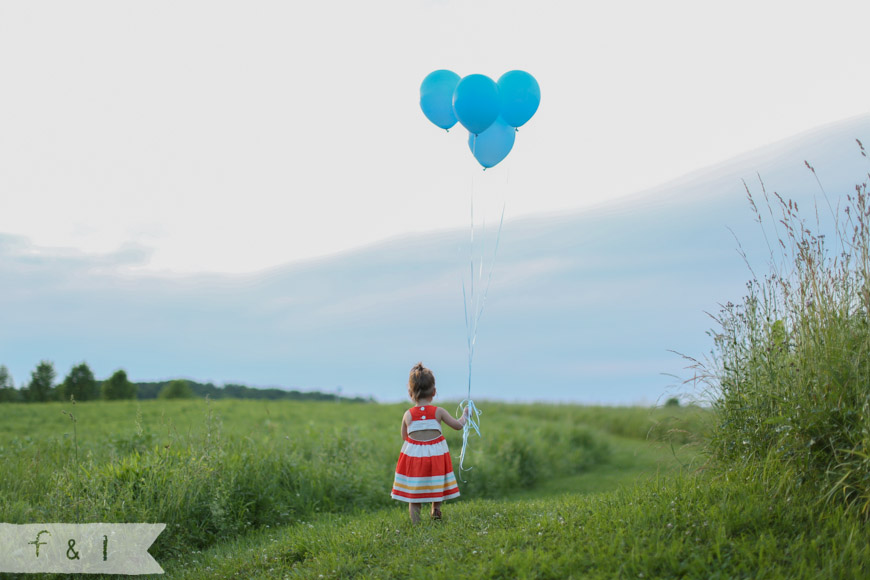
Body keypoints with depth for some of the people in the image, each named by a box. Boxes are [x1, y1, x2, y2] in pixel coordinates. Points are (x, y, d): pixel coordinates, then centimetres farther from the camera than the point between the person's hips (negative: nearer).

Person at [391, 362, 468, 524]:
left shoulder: (408, 415, -6)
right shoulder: (438, 412, -7)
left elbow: (404, 436, 8)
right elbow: (458, 425, 3)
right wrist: (465, 415, 23)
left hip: (413, 455, 0)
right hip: (436, 454, 0)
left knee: (413, 495, 6)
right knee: (435, 485, 25)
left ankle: (416, 524, 5)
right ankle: (436, 510, 14)